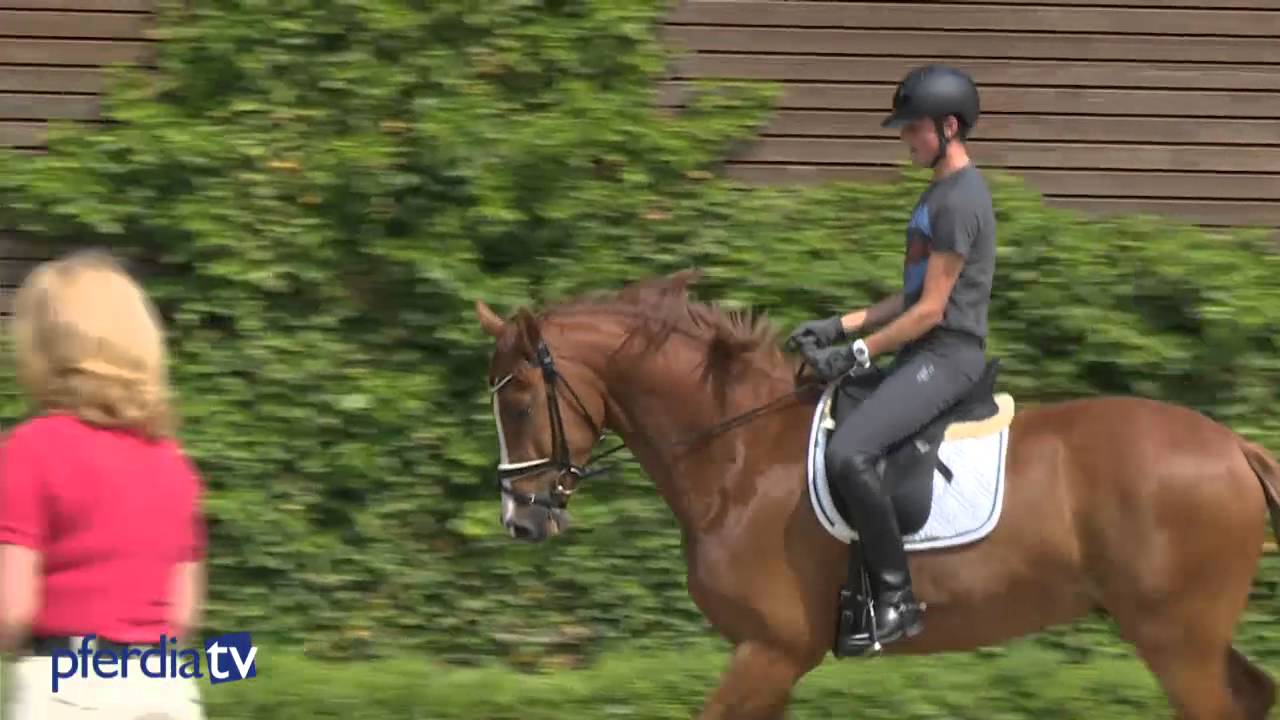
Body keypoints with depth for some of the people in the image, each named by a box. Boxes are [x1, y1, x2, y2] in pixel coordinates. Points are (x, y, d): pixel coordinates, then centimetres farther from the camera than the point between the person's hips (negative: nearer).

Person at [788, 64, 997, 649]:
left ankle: (896, 599, -23)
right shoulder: (940, 194, 18)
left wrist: (858, 353, -14)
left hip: (947, 357, -11)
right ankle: (854, 581, 18)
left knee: (848, 452, -29)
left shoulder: (959, 200, -14)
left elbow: (930, 309, -17)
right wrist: (840, 327, 15)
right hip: (923, 357, 11)